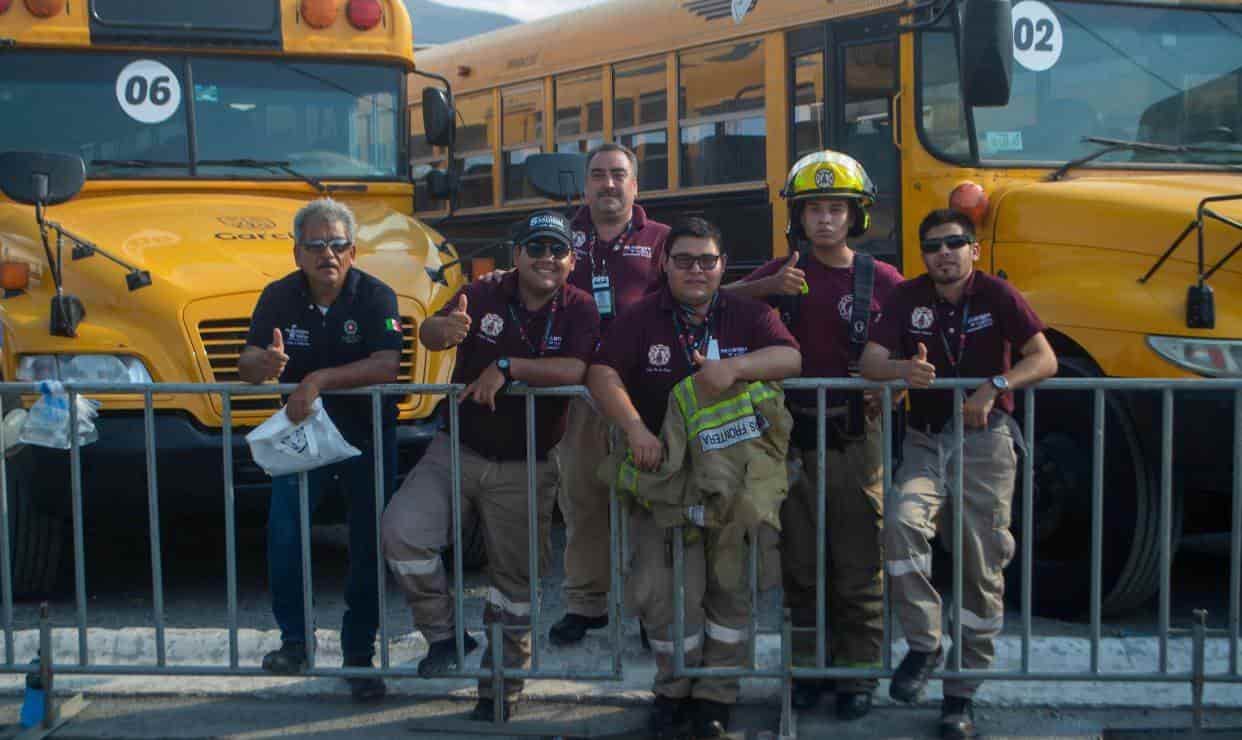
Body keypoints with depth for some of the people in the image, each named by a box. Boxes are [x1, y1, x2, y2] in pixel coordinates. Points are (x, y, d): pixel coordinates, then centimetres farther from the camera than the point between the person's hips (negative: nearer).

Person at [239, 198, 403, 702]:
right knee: (283, 533, -12)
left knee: (368, 543, 1)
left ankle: (359, 655, 15)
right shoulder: (280, 297, -5)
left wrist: (319, 379, -37)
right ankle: (295, 640, 7)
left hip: (368, 434, -2)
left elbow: (387, 366, -28)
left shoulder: (375, 297, -14)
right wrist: (265, 364, -35)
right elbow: (247, 367, -11)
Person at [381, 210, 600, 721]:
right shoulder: (483, 296, -5)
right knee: (402, 530, -19)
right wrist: (442, 329, -46)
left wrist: (507, 365, -30)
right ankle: (444, 634, 1)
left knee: (514, 577, 6)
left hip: (524, 467, -1)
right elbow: (428, 334, -22)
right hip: (457, 450, 1)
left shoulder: (579, 310, -6)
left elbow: (575, 370, -23)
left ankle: (501, 687, 23)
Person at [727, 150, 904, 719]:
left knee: (859, 563, 5)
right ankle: (808, 666, 23)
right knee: (799, 560, 9)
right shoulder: (780, 274, 3)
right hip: (794, 440, 1)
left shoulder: (880, 279, -1)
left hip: (856, 440, -1)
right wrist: (770, 287, -23)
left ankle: (858, 673, 16)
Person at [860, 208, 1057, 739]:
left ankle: (962, 691, 11)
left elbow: (1044, 360, -12)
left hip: (985, 441, -1)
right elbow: (870, 361, -6)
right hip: (926, 440, 1)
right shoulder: (907, 298, 2)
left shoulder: (997, 295, -4)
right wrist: (901, 368, -28)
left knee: (982, 561, 0)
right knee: (903, 522, -27)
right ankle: (923, 644, -11)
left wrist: (995, 386, -28)